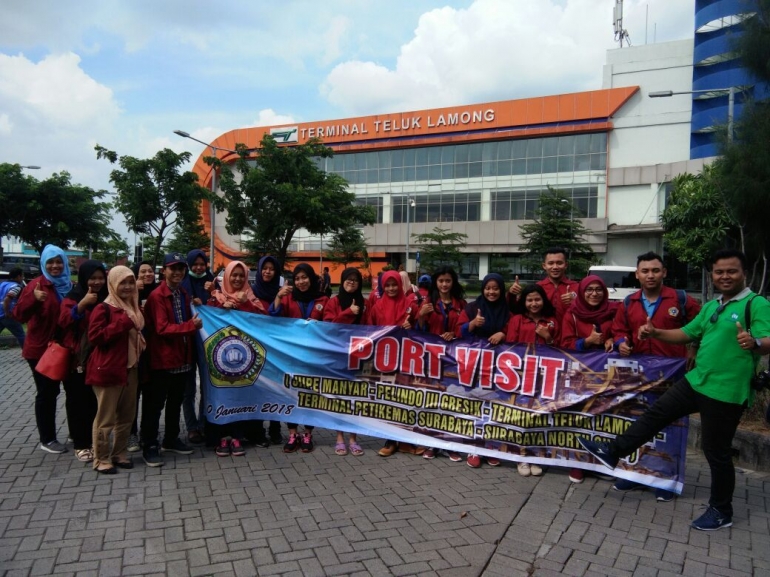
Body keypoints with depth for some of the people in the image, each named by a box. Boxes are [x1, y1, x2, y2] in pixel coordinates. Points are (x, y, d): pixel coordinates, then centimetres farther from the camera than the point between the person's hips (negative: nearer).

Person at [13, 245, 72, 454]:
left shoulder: (70, 286, 4)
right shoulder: (36, 285, -11)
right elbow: (19, 315, -21)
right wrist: (34, 299, -37)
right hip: (41, 349, -5)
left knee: (53, 391, 17)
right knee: (46, 392, 1)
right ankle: (47, 439, 12)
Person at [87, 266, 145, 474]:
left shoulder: (134, 308, 14)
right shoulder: (103, 309, -10)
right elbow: (94, 337, -20)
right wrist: (122, 323, -21)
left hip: (131, 369, 8)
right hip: (108, 370, -8)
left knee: (127, 416, 13)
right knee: (106, 417, 1)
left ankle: (120, 453, 26)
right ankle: (101, 459, 12)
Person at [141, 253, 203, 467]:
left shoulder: (184, 294, 12)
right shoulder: (156, 296, -13)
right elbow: (162, 328, -20)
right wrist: (191, 326, -26)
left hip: (182, 358, 8)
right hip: (162, 360, -8)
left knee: (175, 402, 18)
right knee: (154, 405, 2)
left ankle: (171, 440, 32)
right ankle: (149, 447, 12)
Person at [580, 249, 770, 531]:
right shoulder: (711, 306, 12)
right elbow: (687, 334, 18)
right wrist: (655, 333, 4)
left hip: (726, 392, -7)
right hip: (696, 381, 8)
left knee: (717, 452, 4)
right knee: (655, 414, 11)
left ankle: (721, 511, 24)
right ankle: (612, 453, 21)